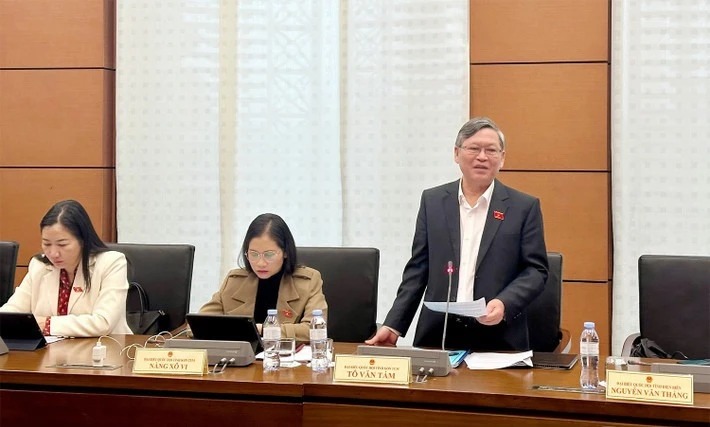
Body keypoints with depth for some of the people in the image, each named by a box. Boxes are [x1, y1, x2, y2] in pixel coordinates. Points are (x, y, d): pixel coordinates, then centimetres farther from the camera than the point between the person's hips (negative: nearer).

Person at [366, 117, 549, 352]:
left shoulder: (525, 207, 4)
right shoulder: (432, 200, 10)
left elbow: (536, 270, 3)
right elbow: (418, 268, 11)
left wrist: (504, 303, -15)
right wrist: (393, 325, 3)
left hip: (499, 339, -1)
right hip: (437, 335, 1)